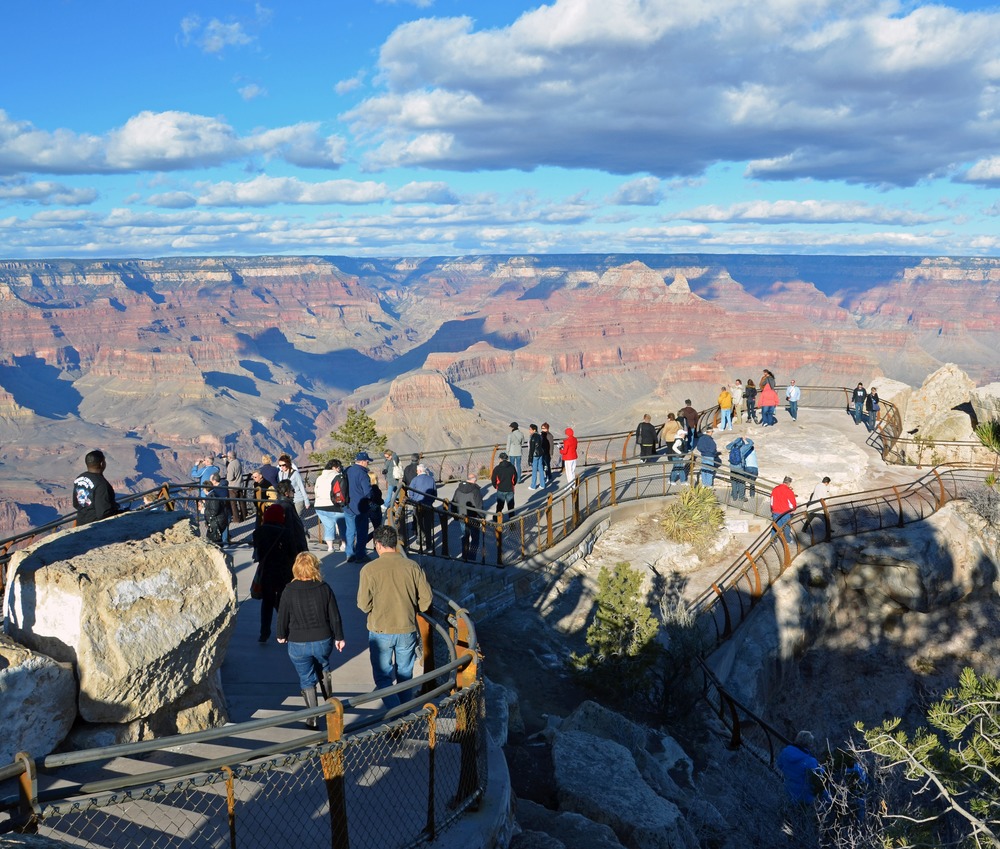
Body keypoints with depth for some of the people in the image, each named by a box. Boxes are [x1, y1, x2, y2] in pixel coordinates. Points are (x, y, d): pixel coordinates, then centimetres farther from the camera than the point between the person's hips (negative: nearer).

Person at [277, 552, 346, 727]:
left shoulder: (289, 591, -12)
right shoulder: (324, 588, -9)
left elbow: (283, 616, -3)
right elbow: (334, 615, -2)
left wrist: (281, 635, 16)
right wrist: (339, 637, 10)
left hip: (298, 644, -2)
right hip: (323, 641, 2)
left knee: (307, 680, 11)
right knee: (324, 666, 31)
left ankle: (312, 719, 16)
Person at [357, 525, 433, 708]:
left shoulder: (369, 569, -13)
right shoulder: (412, 566, -7)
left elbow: (364, 605, -11)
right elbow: (426, 598, -4)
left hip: (380, 631, -2)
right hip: (407, 629, 3)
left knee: (383, 677, 8)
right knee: (405, 674, 20)